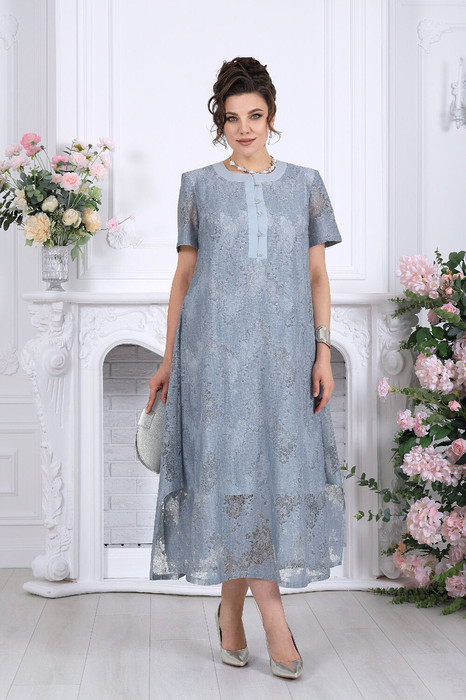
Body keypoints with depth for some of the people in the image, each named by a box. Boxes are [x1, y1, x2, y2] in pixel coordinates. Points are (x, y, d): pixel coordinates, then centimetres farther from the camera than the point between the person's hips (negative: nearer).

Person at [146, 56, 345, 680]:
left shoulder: (305, 183, 10)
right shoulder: (198, 185, 7)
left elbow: (318, 276, 9)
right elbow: (184, 274, 9)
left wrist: (323, 352, -1)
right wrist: (169, 358, 6)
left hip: (284, 350, 2)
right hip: (215, 348, -1)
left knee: (277, 468, 2)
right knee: (233, 469, -6)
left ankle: (230, 612, 18)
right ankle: (274, 620, 1)